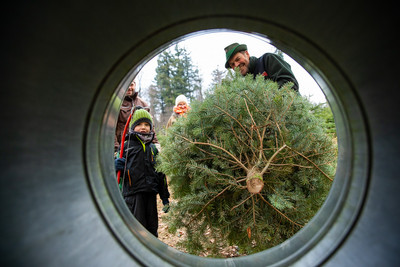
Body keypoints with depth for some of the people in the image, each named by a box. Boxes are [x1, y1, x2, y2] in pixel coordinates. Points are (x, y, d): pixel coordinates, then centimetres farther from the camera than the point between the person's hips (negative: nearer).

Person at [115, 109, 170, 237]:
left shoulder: (153, 148, 15)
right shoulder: (126, 146, 3)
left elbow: (160, 174, 18)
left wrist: (165, 197, 17)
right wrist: (116, 166, -17)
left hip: (150, 193, 4)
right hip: (133, 194, -4)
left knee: (152, 228, 11)